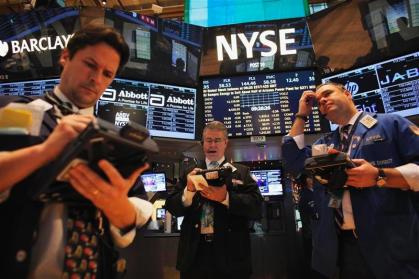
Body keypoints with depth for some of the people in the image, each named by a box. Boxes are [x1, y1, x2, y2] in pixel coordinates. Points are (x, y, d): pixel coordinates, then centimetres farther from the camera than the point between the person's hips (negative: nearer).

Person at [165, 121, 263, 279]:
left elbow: (256, 206, -8)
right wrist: (188, 190, -17)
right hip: (195, 252, 2)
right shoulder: (190, 173, 7)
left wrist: (226, 197, -22)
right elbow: (172, 207, 2)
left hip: (230, 252, -1)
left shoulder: (241, 172, 2)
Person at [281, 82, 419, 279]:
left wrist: (379, 176, -19)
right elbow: (293, 162, 2)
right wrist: (301, 116, 7)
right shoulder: (323, 143, 16)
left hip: (391, 241, -4)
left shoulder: (391, 123, 1)